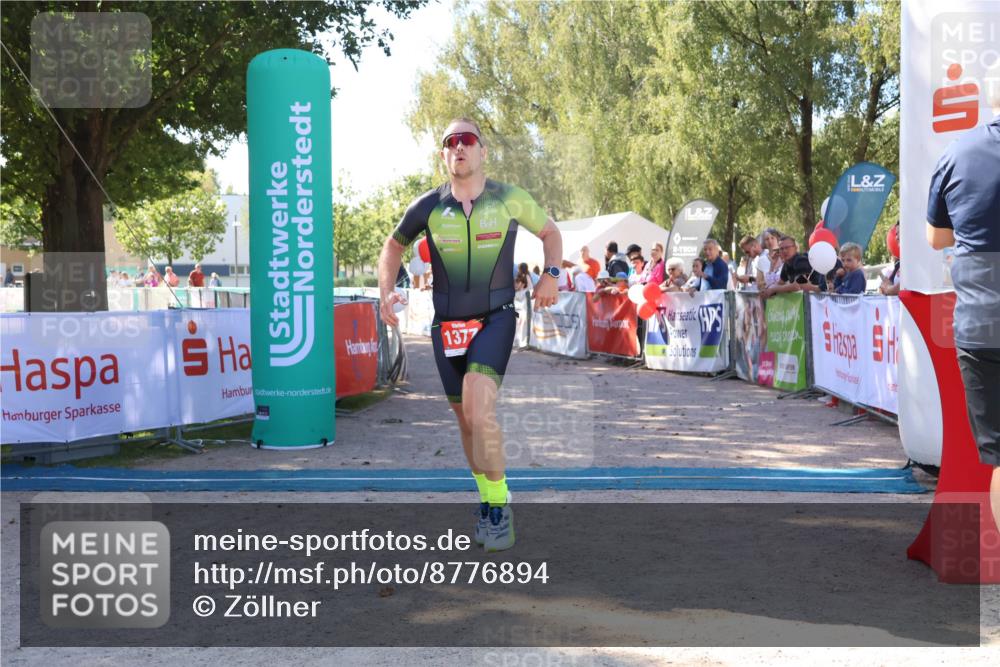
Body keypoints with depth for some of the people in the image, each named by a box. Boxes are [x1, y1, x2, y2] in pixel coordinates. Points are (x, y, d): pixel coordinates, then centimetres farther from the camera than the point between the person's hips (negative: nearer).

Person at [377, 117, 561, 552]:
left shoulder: (510, 199, -4)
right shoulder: (428, 206, 0)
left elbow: (549, 231, 13)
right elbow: (393, 246, 16)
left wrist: (551, 275, -4)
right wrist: (386, 292, 1)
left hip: (495, 319, -3)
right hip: (446, 324, 3)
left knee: (479, 409, -23)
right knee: (465, 418, 11)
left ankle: (499, 504, -7)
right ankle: (487, 501, 30)